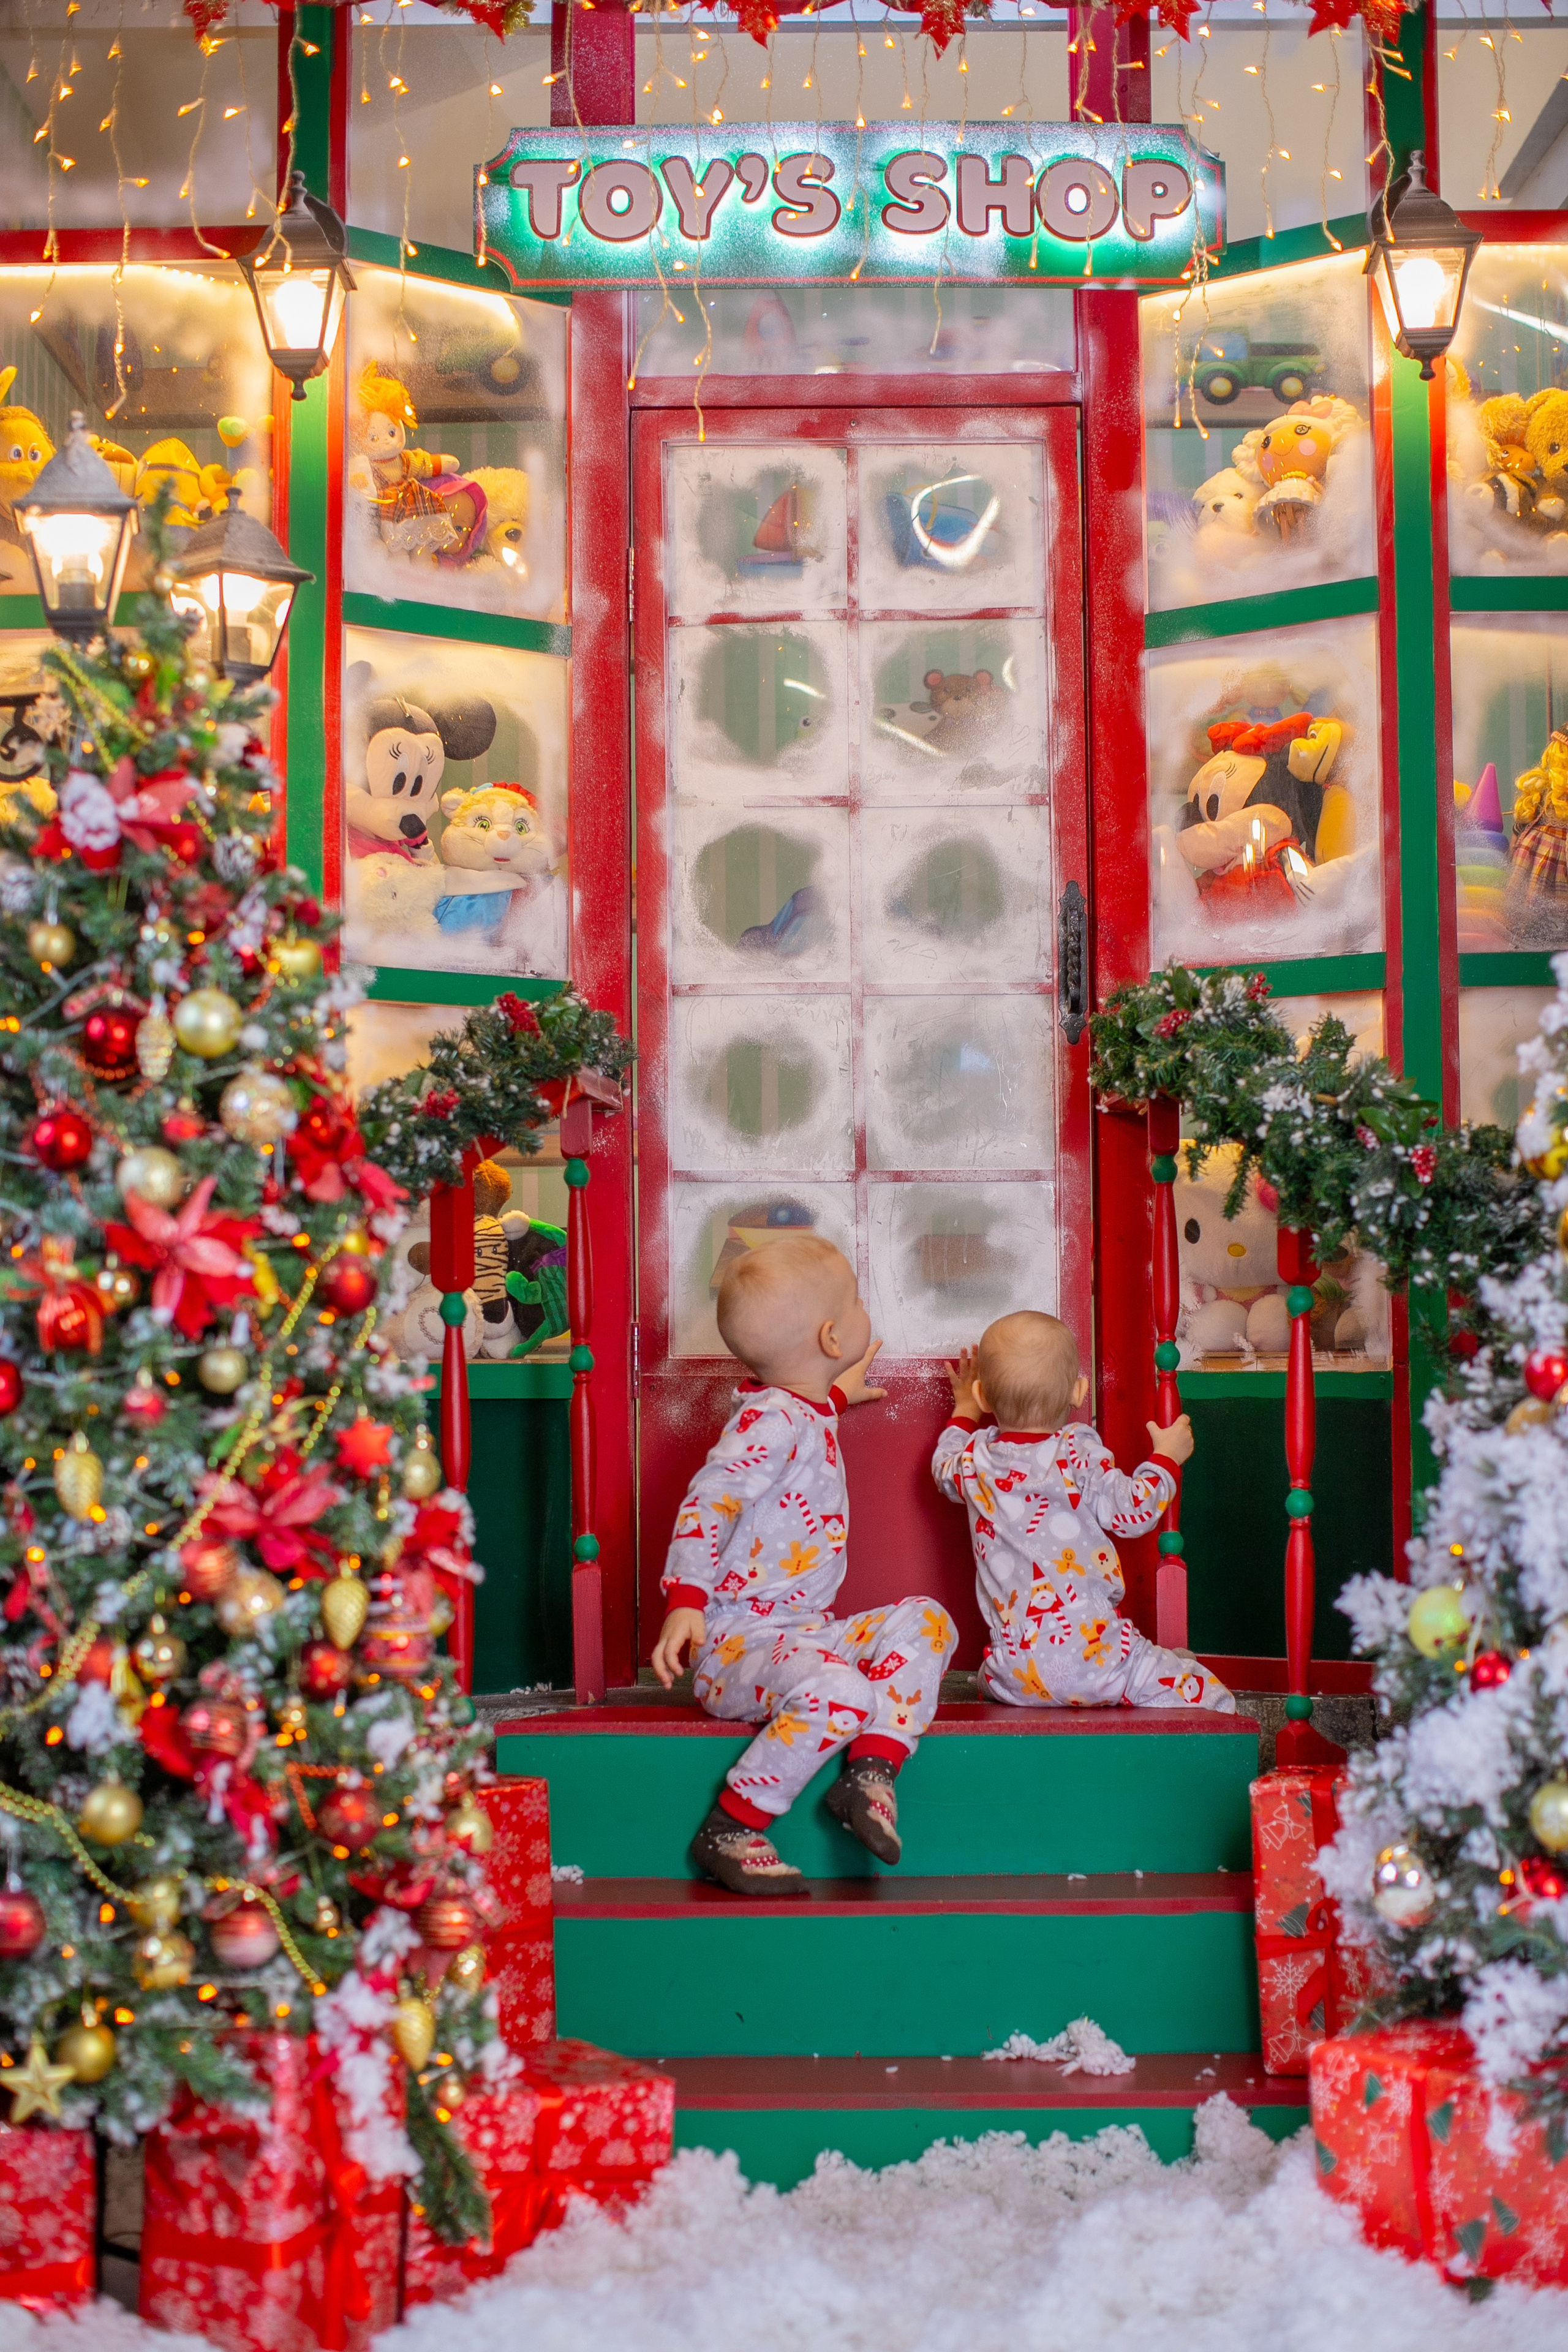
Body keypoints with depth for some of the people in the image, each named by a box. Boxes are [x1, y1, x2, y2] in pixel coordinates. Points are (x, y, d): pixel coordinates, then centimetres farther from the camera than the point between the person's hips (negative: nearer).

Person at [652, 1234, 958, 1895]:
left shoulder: (802, 1412, 14)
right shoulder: (770, 1420, -16)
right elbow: (707, 1503, -27)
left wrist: (836, 1397, 51)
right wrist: (685, 1599, -37)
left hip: (805, 1634, 10)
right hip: (736, 1643, -10)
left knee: (925, 1620, 1)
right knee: (838, 1692, -34)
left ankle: (871, 1772, -8)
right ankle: (728, 1831, -19)